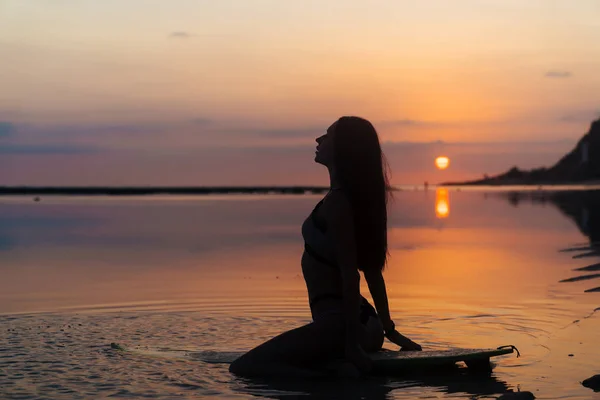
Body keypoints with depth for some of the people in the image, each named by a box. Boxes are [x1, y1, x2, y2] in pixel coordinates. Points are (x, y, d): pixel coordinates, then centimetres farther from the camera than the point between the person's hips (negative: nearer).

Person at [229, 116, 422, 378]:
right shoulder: (353, 198, 12)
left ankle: (339, 376, -18)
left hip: (337, 324, -10)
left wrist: (353, 340, -22)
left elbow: (350, 274, -21)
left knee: (244, 367, -14)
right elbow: (372, 270, 15)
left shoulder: (336, 202, -16)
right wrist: (388, 329, 17)